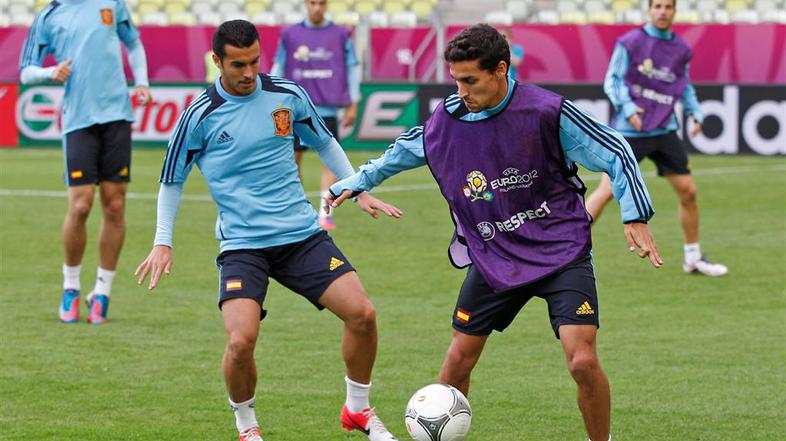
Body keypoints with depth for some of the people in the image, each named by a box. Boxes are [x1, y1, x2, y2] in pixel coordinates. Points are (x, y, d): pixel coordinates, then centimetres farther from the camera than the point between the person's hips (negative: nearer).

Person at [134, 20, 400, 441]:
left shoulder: (288, 96, 2)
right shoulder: (200, 115, -5)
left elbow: (324, 143, 21)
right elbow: (171, 181, 8)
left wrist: (359, 190, 18)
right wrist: (163, 243, 2)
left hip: (302, 234, 3)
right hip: (241, 244, -3)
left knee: (361, 313, -10)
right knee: (241, 340, -22)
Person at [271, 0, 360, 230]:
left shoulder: (340, 35, 4)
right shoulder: (290, 34, 7)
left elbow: (352, 69, 8)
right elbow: (278, 69, 11)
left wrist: (353, 105, 5)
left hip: (327, 108, -1)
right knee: (293, 159, 4)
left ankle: (325, 213, -11)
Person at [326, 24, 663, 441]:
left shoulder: (547, 111, -17)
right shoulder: (446, 119, -4)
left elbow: (614, 153, -8)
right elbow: (403, 152, 19)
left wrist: (635, 218, -15)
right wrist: (355, 183, 23)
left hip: (561, 252, -4)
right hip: (492, 259, 4)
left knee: (583, 362, -16)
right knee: (458, 359, 4)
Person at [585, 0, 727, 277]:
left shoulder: (680, 49, 7)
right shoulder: (631, 42, -7)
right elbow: (612, 80, -6)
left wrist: (695, 112, 7)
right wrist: (627, 106, -20)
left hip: (664, 131, 5)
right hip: (630, 130, -5)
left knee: (688, 191, 5)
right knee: (608, 190, -12)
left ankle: (693, 259, 21)